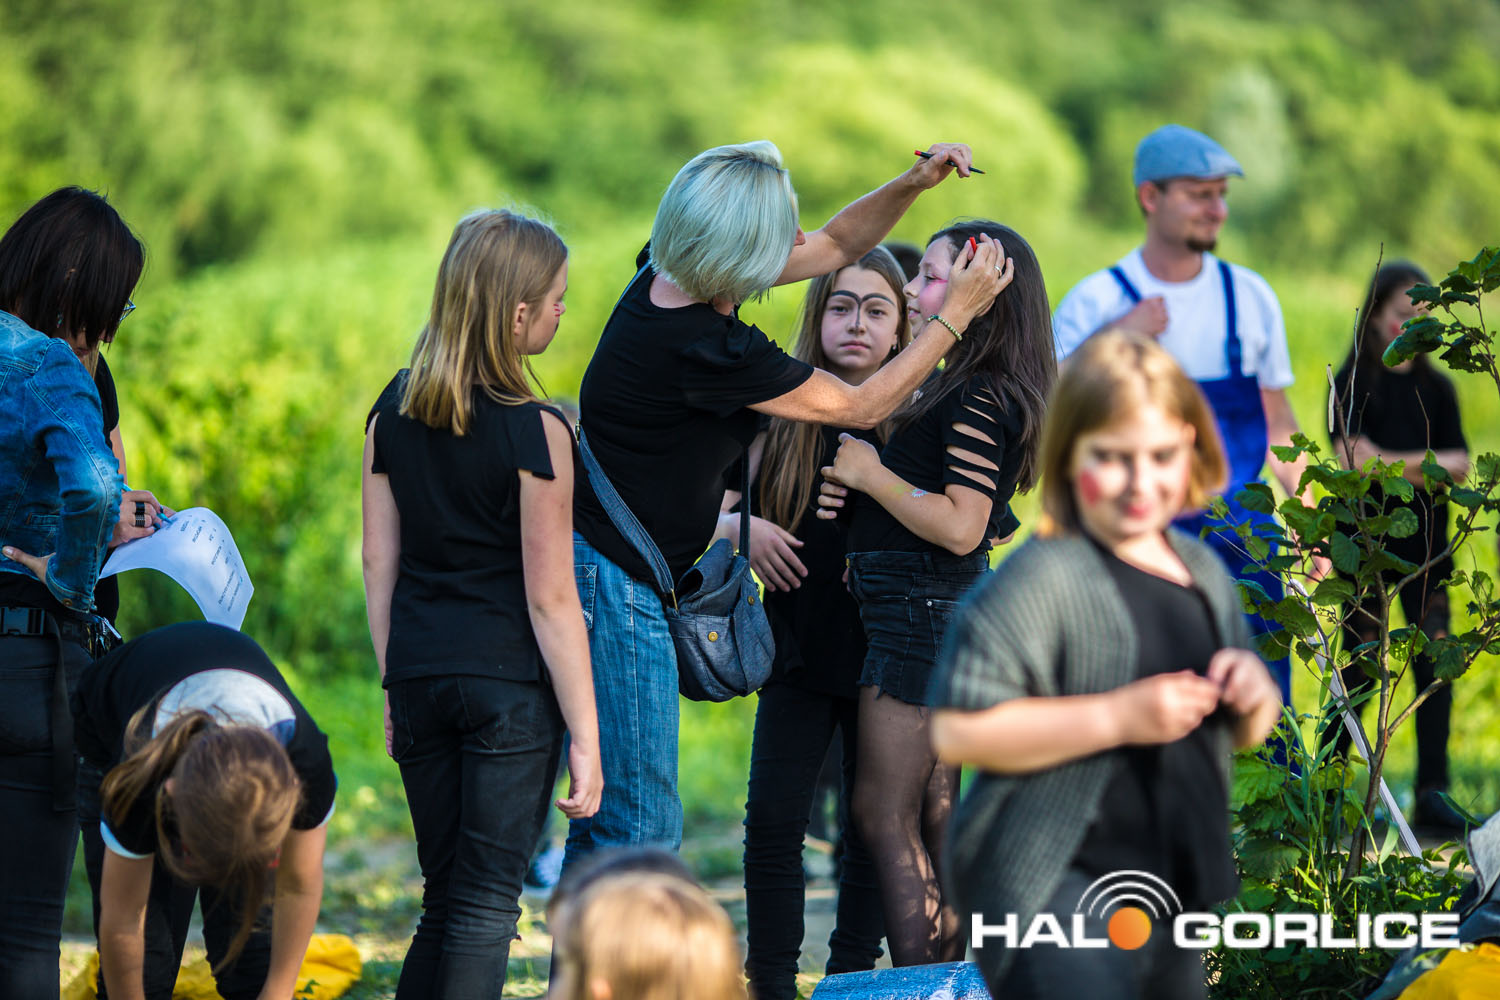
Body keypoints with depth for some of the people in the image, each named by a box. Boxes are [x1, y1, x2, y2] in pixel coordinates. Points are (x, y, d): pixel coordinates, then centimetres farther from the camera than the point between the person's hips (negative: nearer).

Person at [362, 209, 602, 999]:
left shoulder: (395, 409, 5)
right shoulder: (535, 433, -12)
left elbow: (379, 560, 9)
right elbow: (550, 598, -12)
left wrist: (393, 683, 17)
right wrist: (585, 737, -7)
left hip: (418, 672, 6)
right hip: (507, 678, -6)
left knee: (445, 898, 17)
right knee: (487, 905, -1)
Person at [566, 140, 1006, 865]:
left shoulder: (667, 281, 3)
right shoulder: (707, 349, -23)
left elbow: (835, 246, 18)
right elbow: (863, 406, -11)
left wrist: (912, 184, 4)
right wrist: (958, 312, -6)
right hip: (615, 586, -10)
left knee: (605, 817, 16)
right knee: (640, 829, -5)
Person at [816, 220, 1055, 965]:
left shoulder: (978, 401, -17)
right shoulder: (957, 391, 14)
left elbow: (959, 527, -23)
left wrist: (872, 475, -13)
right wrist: (856, 489, 3)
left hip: (928, 617, -10)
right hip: (931, 615, 10)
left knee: (883, 812, -6)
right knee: (935, 817, 13)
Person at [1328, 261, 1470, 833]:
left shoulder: (1436, 388, 11)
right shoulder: (1353, 383, -1)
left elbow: (1458, 466, 2)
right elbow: (1355, 459, -13)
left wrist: (1393, 466, -13)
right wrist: (1427, 463, -9)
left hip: (1424, 543, 3)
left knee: (1436, 662, -6)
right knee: (1360, 668, -2)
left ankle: (1432, 793, -4)